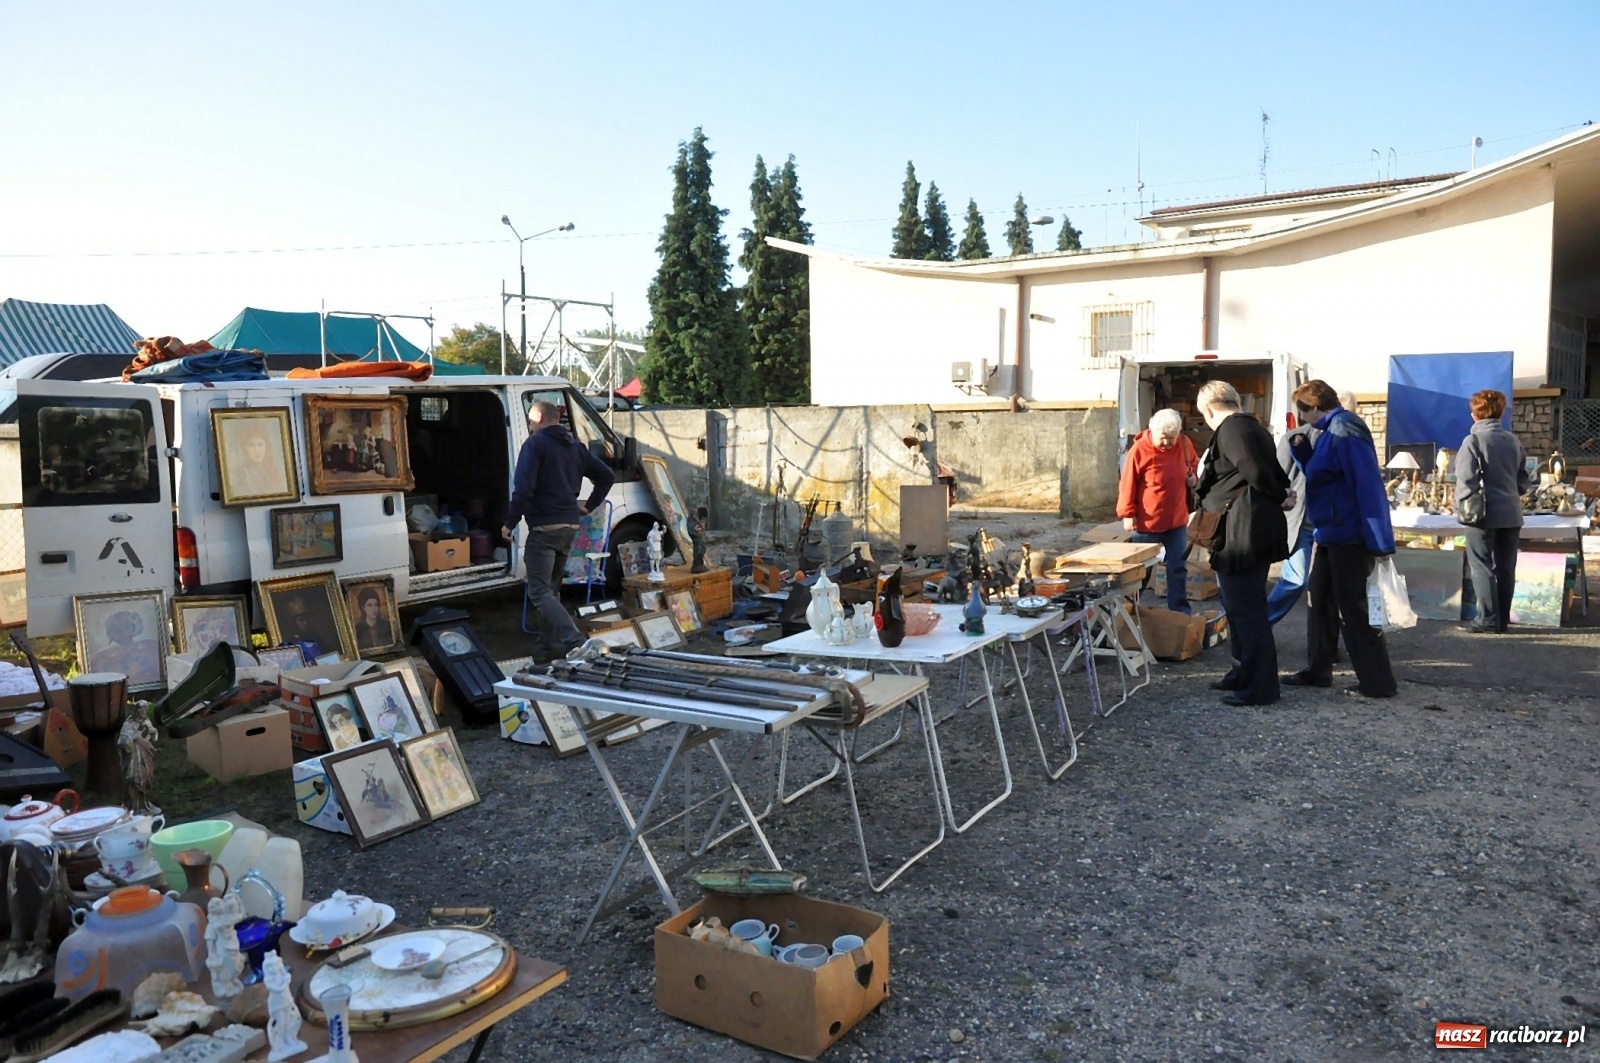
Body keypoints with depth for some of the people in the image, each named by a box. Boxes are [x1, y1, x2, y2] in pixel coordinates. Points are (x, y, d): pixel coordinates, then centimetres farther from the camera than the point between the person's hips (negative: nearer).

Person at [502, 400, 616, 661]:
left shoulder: (535, 444, -8)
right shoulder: (576, 447, 17)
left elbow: (523, 487, -19)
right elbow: (607, 476, 22)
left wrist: (510, 522, -11)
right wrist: (589, 505, 22)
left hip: (544, 526, -8)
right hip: (569, 526, 8)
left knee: (539, 591, -9)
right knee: (551, 587, 19)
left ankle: (575, 642, -24)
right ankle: (550, 644, 20)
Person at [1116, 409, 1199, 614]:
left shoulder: (1184, 444, -1)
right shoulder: (1139, 450, -16)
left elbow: (1194, 464, 20)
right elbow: (1128, 484, -11)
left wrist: (1194, 476, -1)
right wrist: (1128, 514, -12)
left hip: (1177, 520, 4)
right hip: (1147, 521, -4)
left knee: (1178, 567, 11)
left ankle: (1179, 610, 20)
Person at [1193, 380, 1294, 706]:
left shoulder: (1230, 430, -14)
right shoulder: (1252, 427, 17)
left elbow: (1255, 472, -22)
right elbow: (1274, 471, 16)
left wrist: (1279, 497, -7)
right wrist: (1283, 495, -1)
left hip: (1243, 534, -11)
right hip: (1258, 530, 11)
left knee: (1246, 608, -4)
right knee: (1241, 605, 18)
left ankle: (1259, 686, 1)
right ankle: (1244, 673, 28)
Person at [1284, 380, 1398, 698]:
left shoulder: (1345, 430, -19)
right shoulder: (1330, 430, 12)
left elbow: (1368, 485, -24)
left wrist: (1380, 541, -25)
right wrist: (1302, 450, 9)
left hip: (1348, 536, -11)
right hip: (1328, 534, 11)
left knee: (1353, 609, -3)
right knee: (1319, 600, 17)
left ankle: (1377, 683, 7)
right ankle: (1317, 670, 27)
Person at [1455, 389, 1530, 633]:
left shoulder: (1473, 440, -10)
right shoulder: (1513, 440, 8)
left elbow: (1466, 479, -14)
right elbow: (1523, 477, 13)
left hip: (1484, 513, -6)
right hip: (1510, 513, 6)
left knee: (1482, 567, 0)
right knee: (1505, 568, 9)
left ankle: (1489, 619, -3)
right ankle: (1502, 620, 14)